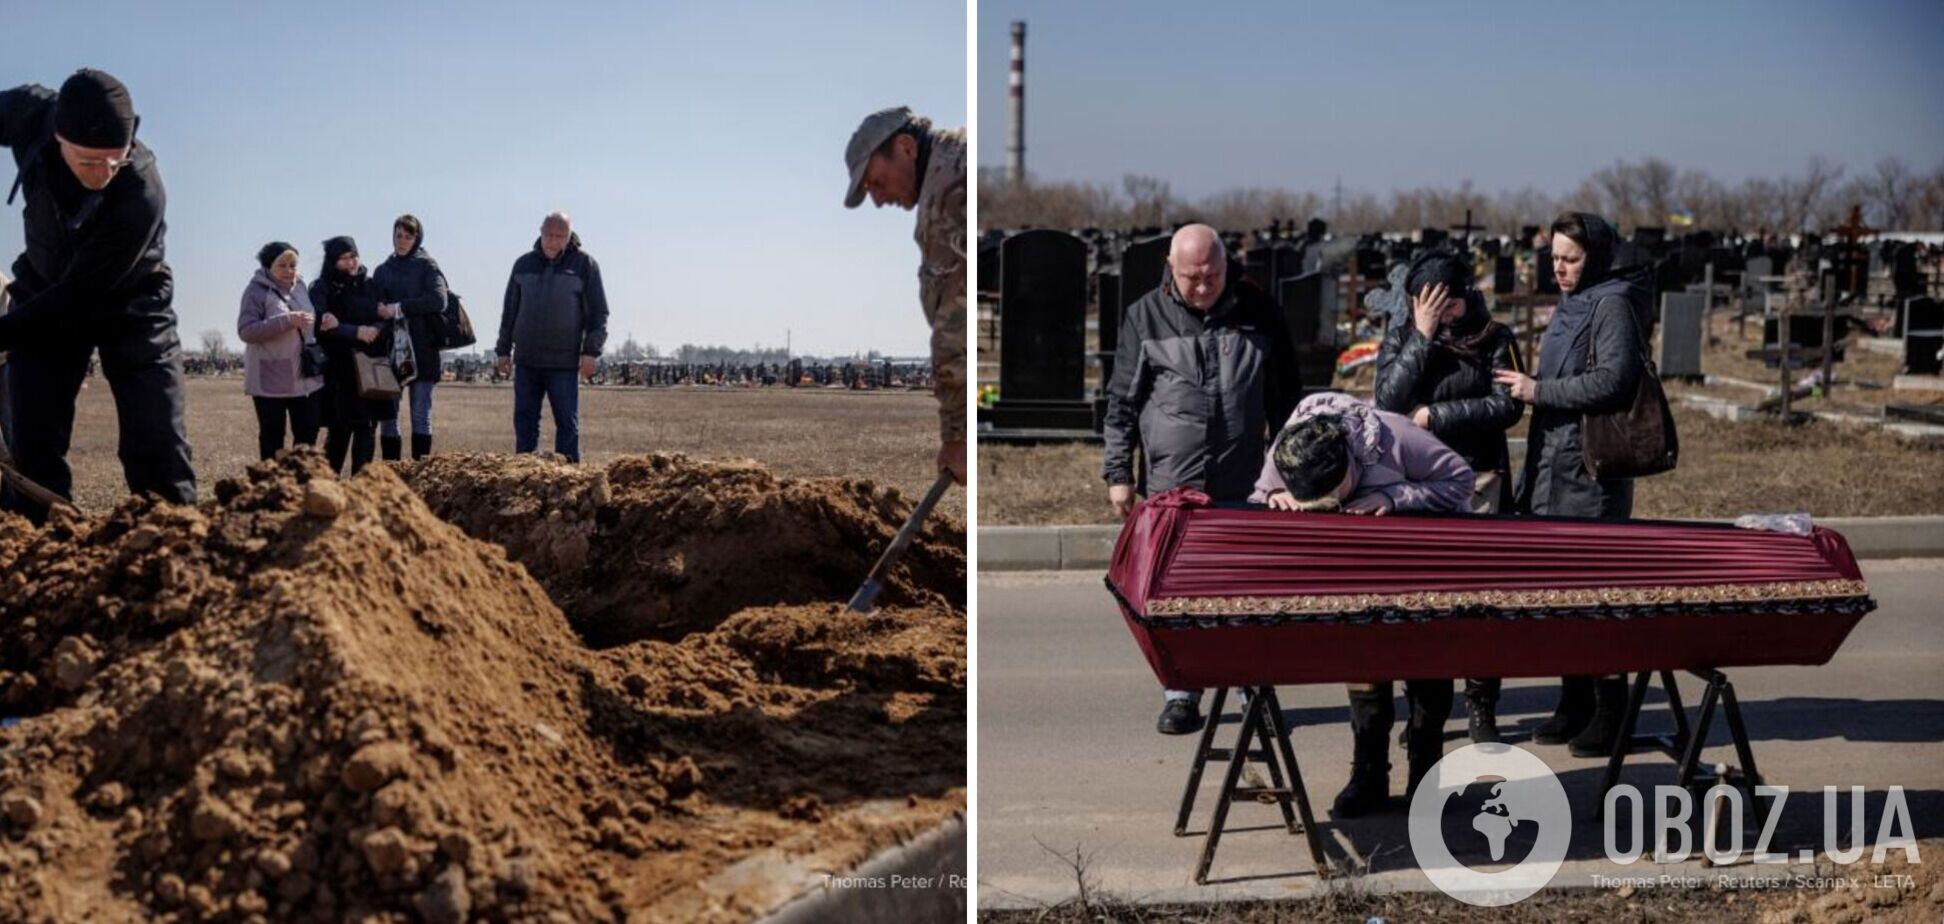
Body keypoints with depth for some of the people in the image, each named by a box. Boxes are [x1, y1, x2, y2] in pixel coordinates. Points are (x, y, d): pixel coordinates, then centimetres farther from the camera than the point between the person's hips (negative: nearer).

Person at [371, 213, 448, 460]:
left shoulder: (426, 265, 4)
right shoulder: (382, 271, 16)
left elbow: (439, 300, -10)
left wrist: (401, 307, -12)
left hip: (422, 349, -4)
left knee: (421, 414, 0)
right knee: (388, 414, 2)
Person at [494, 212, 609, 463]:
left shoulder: (584, 265, 1)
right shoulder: (524, 264, 11)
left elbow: (598, 313, 0)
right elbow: (510, 311, 16)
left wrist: (591, 351, -9)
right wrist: (503, 350, 12)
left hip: (563, 363, -4)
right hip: (526, 360, 4)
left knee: (567, 423, -1)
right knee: (525, 421, 6)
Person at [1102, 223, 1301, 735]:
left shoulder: (1258, 311, 4)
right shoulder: (1146, 316, 0)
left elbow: (1285, 396, 12)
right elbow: (1122, 401, 4)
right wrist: (1118, 473, 1)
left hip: (1246, 485, 1)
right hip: (1172, 485, -1)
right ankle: (1181, 695, 9)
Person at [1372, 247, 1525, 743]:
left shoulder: (1495, 339, 3)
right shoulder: (1400, 338, 7)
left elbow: (1508, 406, -7)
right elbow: (1388, 400, -8)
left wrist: (1434, 416, -10)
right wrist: (1422, 337, -12)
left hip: (1478, 478, -1)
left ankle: (1482, 707, 4)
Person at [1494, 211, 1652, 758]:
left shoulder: (1613, 303, -8)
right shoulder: (1571, 307, 21)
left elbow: (1614, 379, -20)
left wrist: (1538, 391, -16)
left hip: (1590, 472, -9)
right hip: (1553, 467, 9)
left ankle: (1610, 713, 0)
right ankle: (1575, 704, 19)